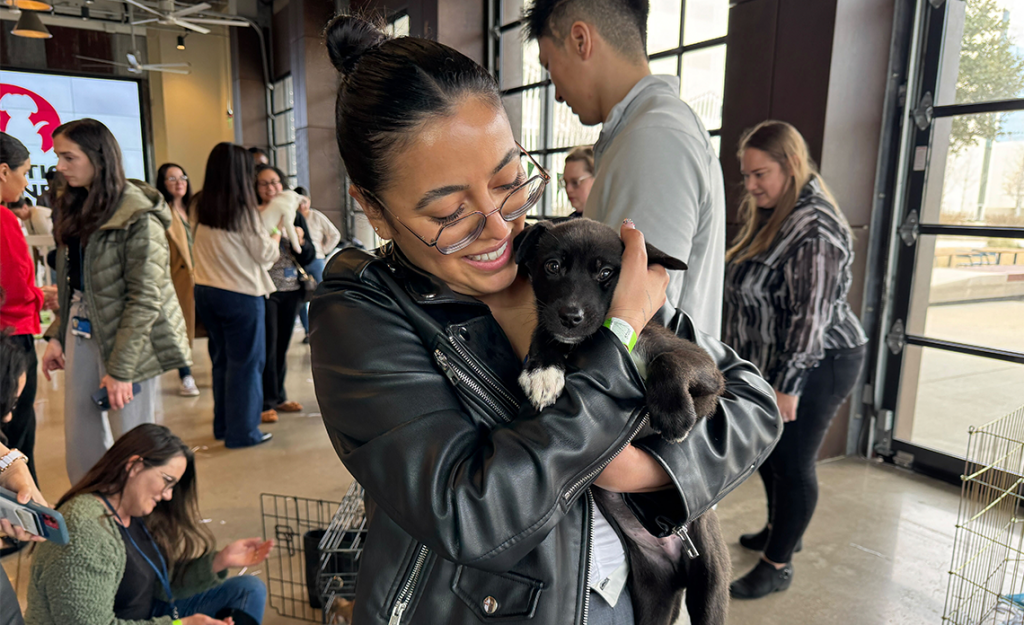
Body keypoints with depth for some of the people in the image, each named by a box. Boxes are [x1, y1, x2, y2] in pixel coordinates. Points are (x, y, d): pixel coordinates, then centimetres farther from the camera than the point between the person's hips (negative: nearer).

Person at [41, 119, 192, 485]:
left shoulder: (138, 218, -16)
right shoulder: (75, 207, 10)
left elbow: (145, 299, -17)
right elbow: (72, 284, 16)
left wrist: (120, 369, -18)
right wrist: (57, 336, 8)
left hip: (127, 340, -7)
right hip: (80, 334, 7)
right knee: (80, 446, 12)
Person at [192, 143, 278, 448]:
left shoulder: (199, 207, 3)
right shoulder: (244, 210, -15)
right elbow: (265, 254, -8)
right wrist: (277, 232, 10)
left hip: (205, 291, 7)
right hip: (241, 294, -6)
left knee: (221, 359, 18)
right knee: (245, 363, 4)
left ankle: (222, 425, 29)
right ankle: (242, 431, 12)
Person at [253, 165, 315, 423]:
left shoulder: (295, 216, 8)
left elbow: (309, 258, 7)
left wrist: (301, 239, -12)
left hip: (291, 290, 5)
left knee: (282, 346, 14)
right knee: (267, 347, -3)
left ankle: (279, 397, 26)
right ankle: (266, 403, 8)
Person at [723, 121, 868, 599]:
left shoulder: (814, 227, -21)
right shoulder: (770, 216, 10)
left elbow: (810, 315, -23)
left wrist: (788, 385, -22)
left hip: (815, 367, -9)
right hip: (772, 364, 10)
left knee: (792, 461, 2)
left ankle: (778, 564, 17)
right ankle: (781, 529, 40)